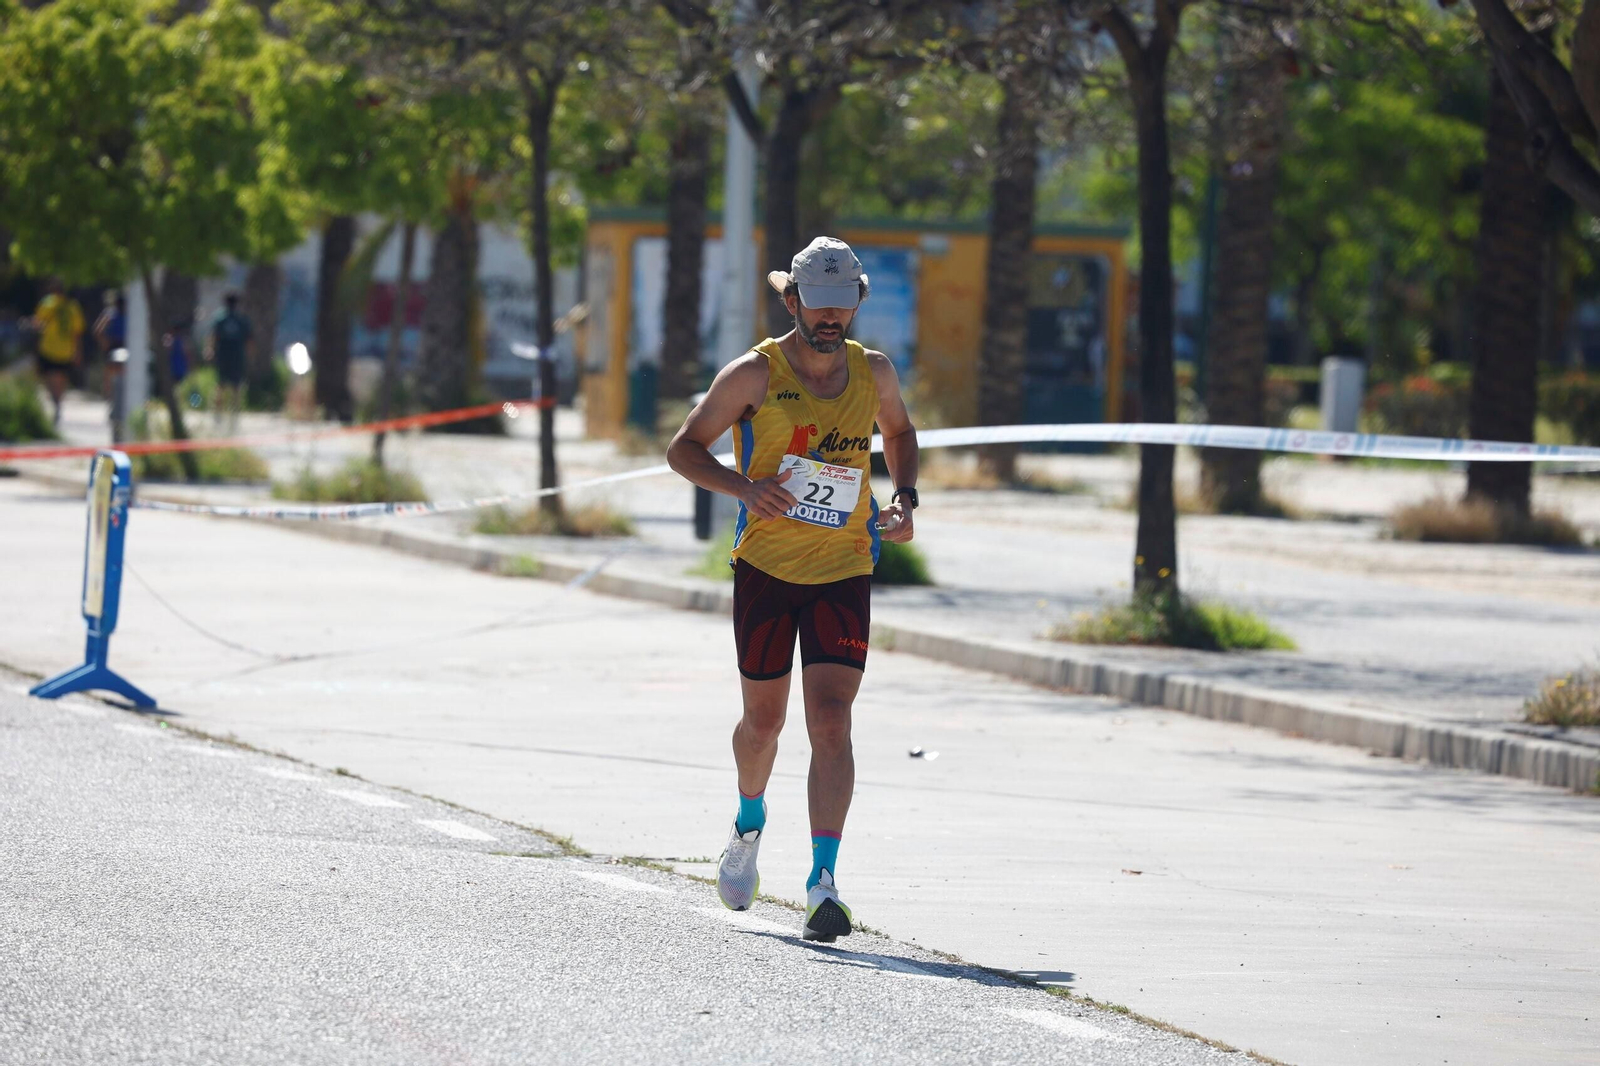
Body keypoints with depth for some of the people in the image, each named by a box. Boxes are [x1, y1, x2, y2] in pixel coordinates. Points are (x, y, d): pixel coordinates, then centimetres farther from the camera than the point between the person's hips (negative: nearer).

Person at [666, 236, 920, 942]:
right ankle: (749, 822, 45)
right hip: (765, 566, -1)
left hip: (843, 574, 1)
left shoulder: (874, 373, 2)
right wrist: (744, 487, -21)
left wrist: (905, 499, 5)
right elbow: (684, 448, -3)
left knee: (830, 721, -13)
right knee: (763, 721, 12)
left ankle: (823, 881, -18)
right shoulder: (755, 375, -7)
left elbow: (898, 431, 23)